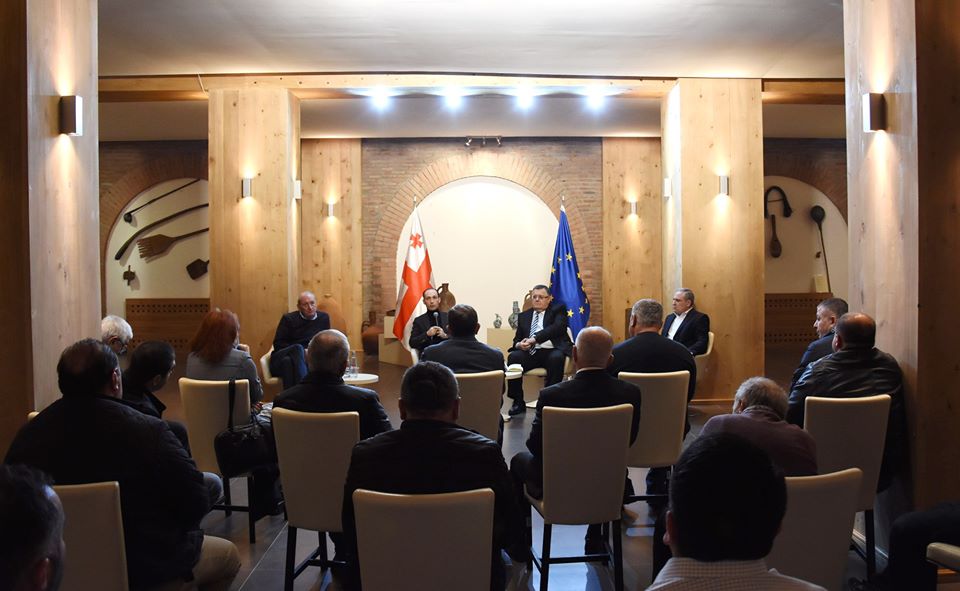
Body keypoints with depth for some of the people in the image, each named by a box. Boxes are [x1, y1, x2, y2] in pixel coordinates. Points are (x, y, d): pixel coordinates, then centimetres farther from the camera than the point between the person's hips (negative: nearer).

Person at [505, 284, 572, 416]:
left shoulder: (558, 310, 10)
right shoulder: (524, 316, 22)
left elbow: (558, 327, -9)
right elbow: (517, 339, 18)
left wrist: (534, 339, -20)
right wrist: (519, 344, -9)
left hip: (551, 351, -3)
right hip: (530, 352, 3)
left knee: (556, 358, -36)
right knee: (513, 357, -26)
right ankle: (518, 403, -17)